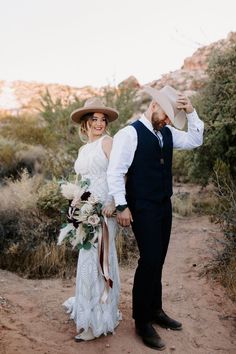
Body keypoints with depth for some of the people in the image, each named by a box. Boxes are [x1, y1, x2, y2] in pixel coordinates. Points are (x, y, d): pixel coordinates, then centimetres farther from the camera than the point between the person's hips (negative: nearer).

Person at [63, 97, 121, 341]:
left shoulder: (107, 142, -4)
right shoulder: (83, 150, 18)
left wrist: (113, 204, -24)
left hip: (103, 208, -7)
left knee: (96, 259, -5)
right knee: (88, 257, 14)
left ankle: (97, 321, 7)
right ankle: (89, 307, 30)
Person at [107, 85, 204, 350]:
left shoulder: (167, 133, 8)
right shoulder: (129, 133, -13)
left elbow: (194, 141, 13)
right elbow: (115, 172, -16)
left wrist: (191, 112, 1)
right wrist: (122, 206, -17)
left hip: (164, 206, 7)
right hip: (142, 209, -7)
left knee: (157, 260, 15)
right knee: (149, 260, -6)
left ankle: (155, 310, 32)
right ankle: (142, 322, 11)